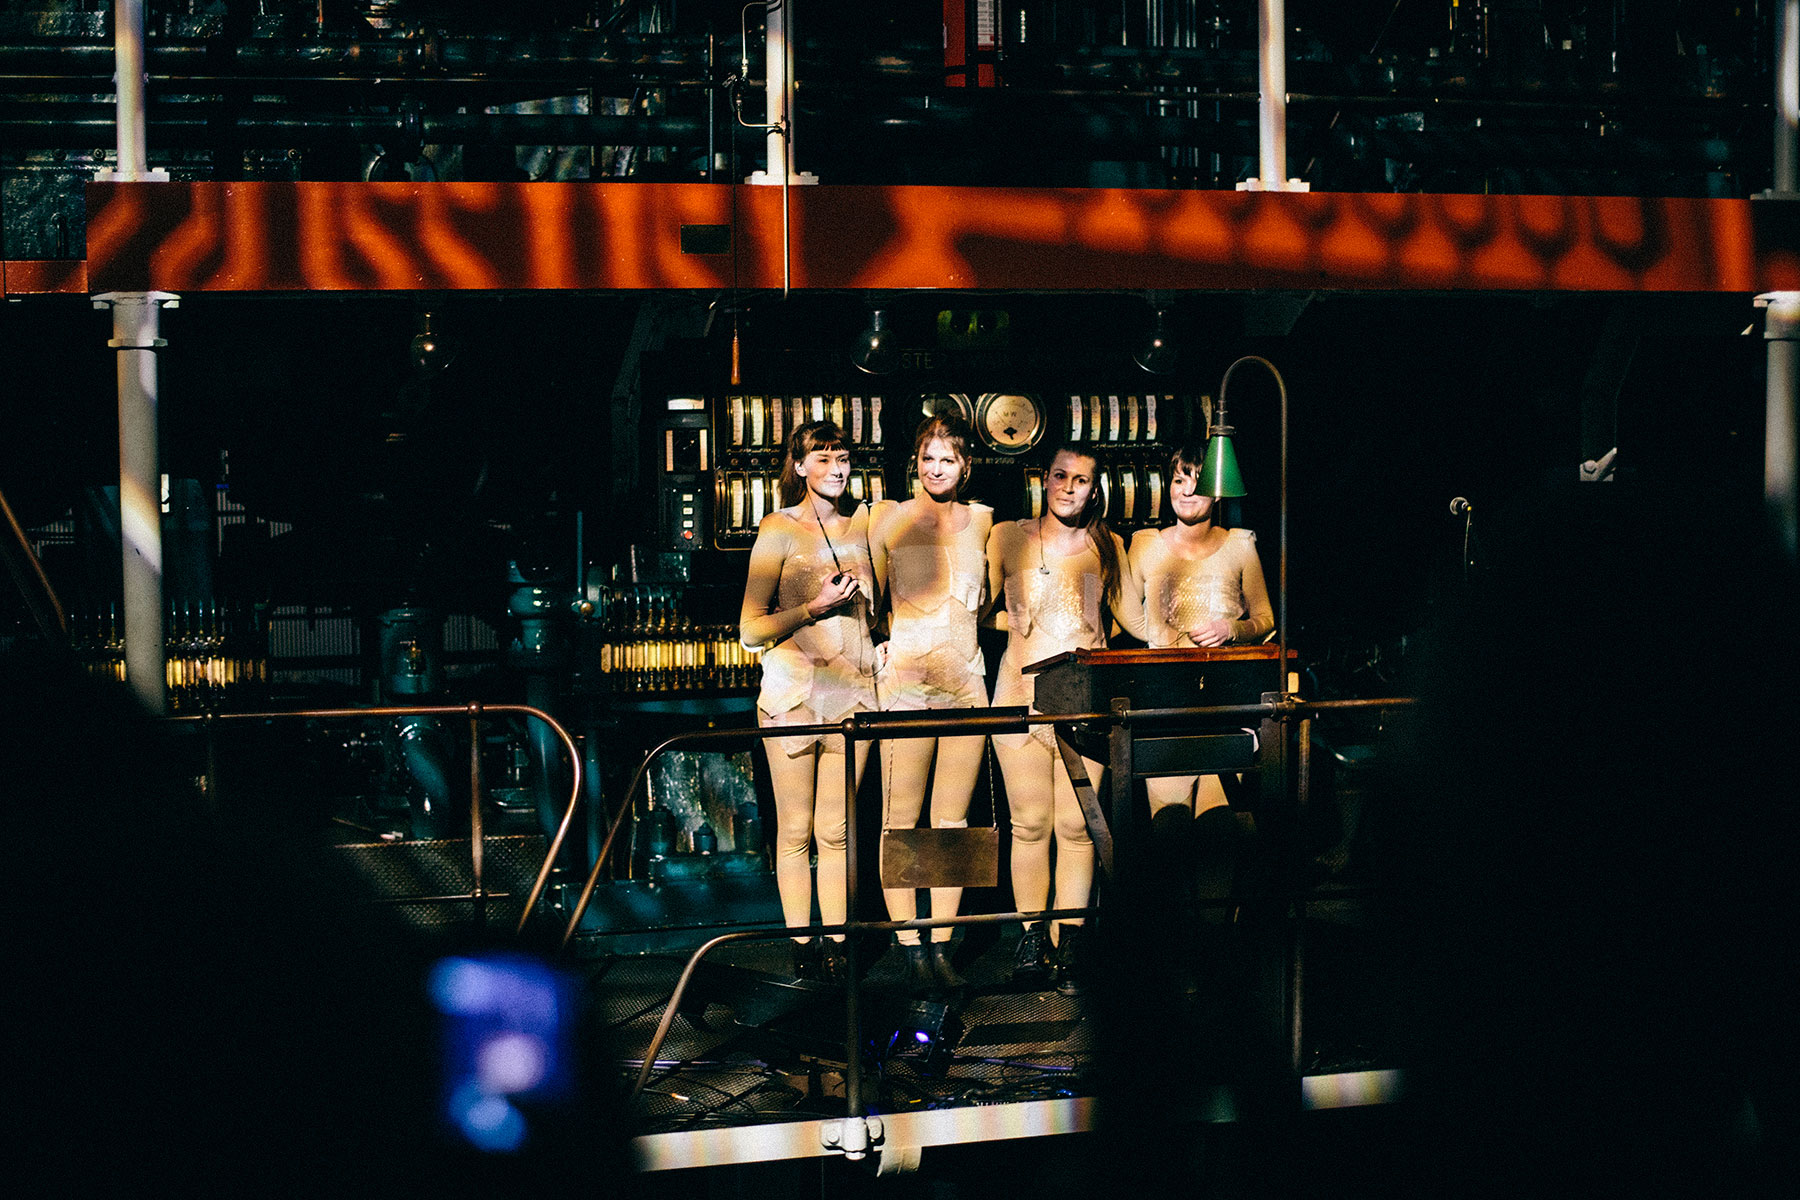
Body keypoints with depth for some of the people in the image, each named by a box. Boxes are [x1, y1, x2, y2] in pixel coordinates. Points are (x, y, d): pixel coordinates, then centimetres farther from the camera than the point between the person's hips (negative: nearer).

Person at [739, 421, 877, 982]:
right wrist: (816, 608, -14)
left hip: (852, 690, 3)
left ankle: (837, 945, 12)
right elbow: (751, 629, -5)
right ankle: (802, 946, 11)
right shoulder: (780, 529, -3)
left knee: (835, 830, 7)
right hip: (793, 692, -3)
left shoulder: (863, 521, 10)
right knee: (795, 830, 3)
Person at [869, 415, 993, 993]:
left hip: (967, 679, 3)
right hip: (906, 679, -3)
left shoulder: (981, 520, 11)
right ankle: (910, 947, 1)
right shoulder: (889, 518, 2)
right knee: (900, 821, -4)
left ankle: (942, 946, 8)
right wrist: (903, 636, -2)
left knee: (953, 821, 4)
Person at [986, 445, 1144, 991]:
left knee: (1076, 825, -2)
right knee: (1030, 823, -1)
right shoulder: (1009, 538, 8)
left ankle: (1068, 941, 3)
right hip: (1021, 692, 0)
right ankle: (1032, 936, 8)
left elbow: (1137, 619, 16)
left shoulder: (1106, 546, 11)